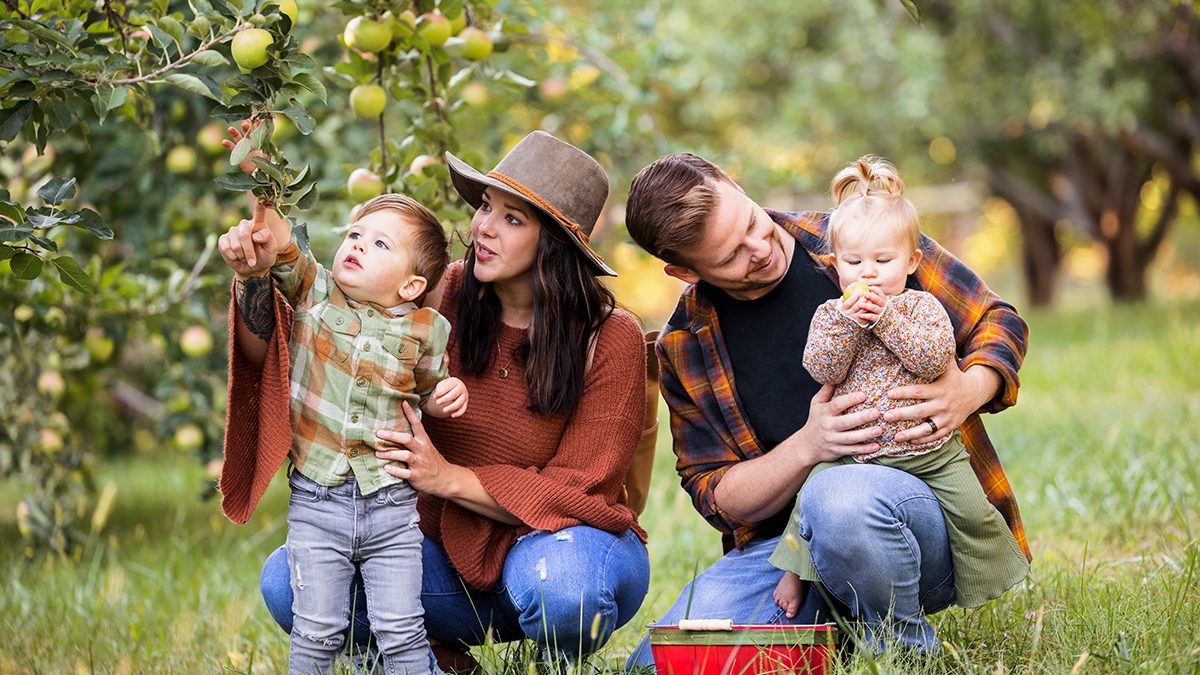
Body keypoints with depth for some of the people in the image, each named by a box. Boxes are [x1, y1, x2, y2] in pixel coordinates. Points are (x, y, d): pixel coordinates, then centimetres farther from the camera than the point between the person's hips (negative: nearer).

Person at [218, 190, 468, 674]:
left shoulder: (424, 331, 2)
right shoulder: (314, 292, 1)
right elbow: (279, 244, -13)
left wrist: (450, 394, -3)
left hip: (391, 508, 0)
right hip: (315, 505, 0)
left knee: (401, 632, 0)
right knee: (316, 631, 1)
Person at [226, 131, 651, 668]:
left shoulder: (611, 340, -13)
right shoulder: (443, 299, -5)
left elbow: (579, 490, -13)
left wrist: (450, 478, -25)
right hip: (450, 552, 3)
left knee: (558, 581, -40)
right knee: (287, 580, -20)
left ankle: (562, 663, -2)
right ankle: (437, 656, 5)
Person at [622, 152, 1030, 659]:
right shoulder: (684, 350, 5)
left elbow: (997, 321, 8)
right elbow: (717, 495, 4)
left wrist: (970, 390, -15)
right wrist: (808, 446, -16)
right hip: (785, 542, 3)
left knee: (836, 498, -40)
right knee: (657, 663, -19)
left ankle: (909, 651, -10)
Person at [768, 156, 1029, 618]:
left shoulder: (922, 307, 0)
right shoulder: (829, 315, 4)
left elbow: (935, 358, -16)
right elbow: (822, 370, -10)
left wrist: (886, 318, -20)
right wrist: (846, 321, -21)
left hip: (929, 450, -1)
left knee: (971, 508, -12)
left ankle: (983, 578, 11)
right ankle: (796, 568, 4)